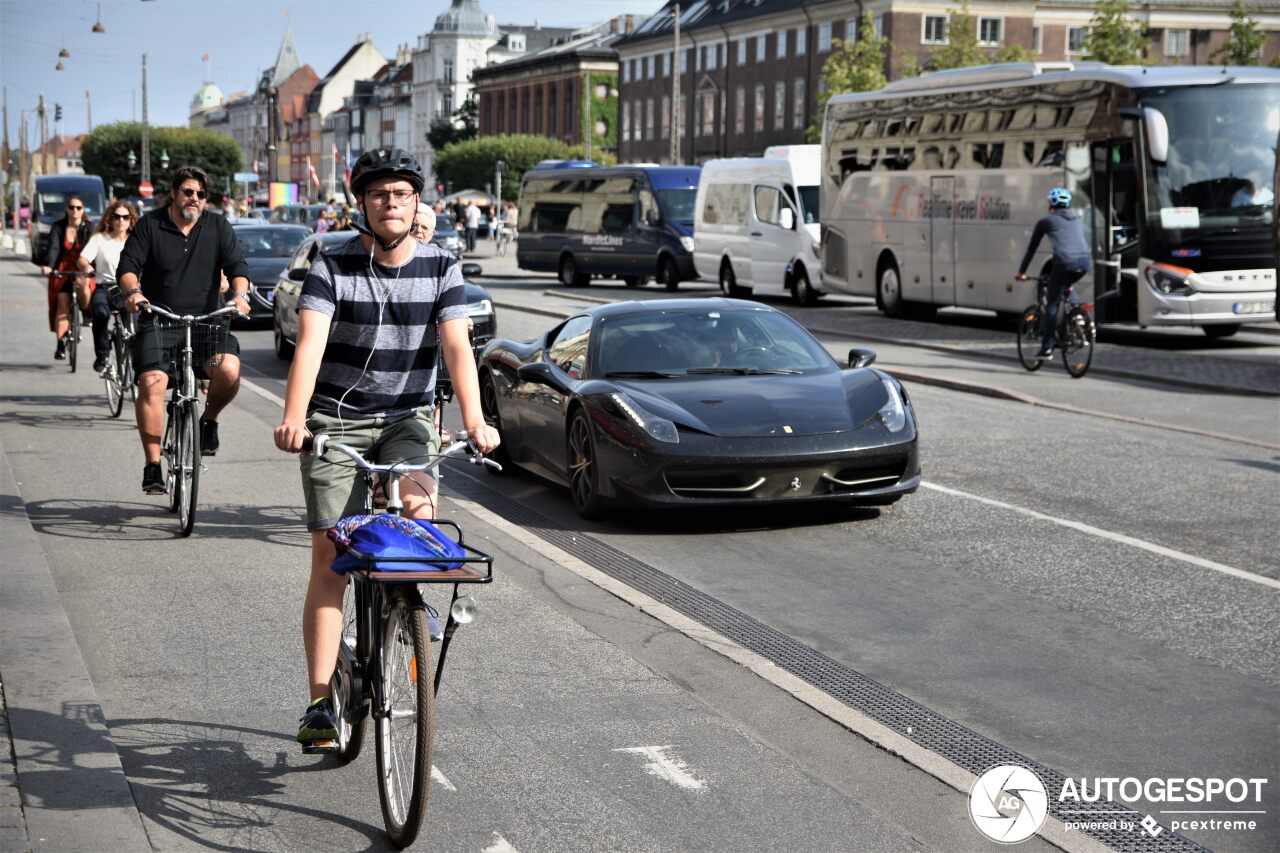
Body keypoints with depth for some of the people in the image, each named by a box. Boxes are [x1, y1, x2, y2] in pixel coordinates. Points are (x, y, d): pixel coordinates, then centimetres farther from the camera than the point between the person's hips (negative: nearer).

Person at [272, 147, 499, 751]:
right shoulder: (332, 267, -7)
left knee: (418, 508, -30)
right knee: (330, 562, -4)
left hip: (406, 418, 1)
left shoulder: (440, 269, -2)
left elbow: (456, 347, -12)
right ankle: (320, 704, 1)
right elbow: (310, 343, -20)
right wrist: (293, 418, -37)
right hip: (336, 422, -1)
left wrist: (474, 420, -28)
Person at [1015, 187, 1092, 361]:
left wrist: (1021, 272, 32)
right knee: (1068, 288, 35)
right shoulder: (1078, 221, 31)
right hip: (1085, 261, 5)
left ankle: (1047, 348, 1)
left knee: (1052, 305, 6)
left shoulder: (1046, 221, 17)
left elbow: (1031, 249, 22)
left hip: (1065, 262, -5)